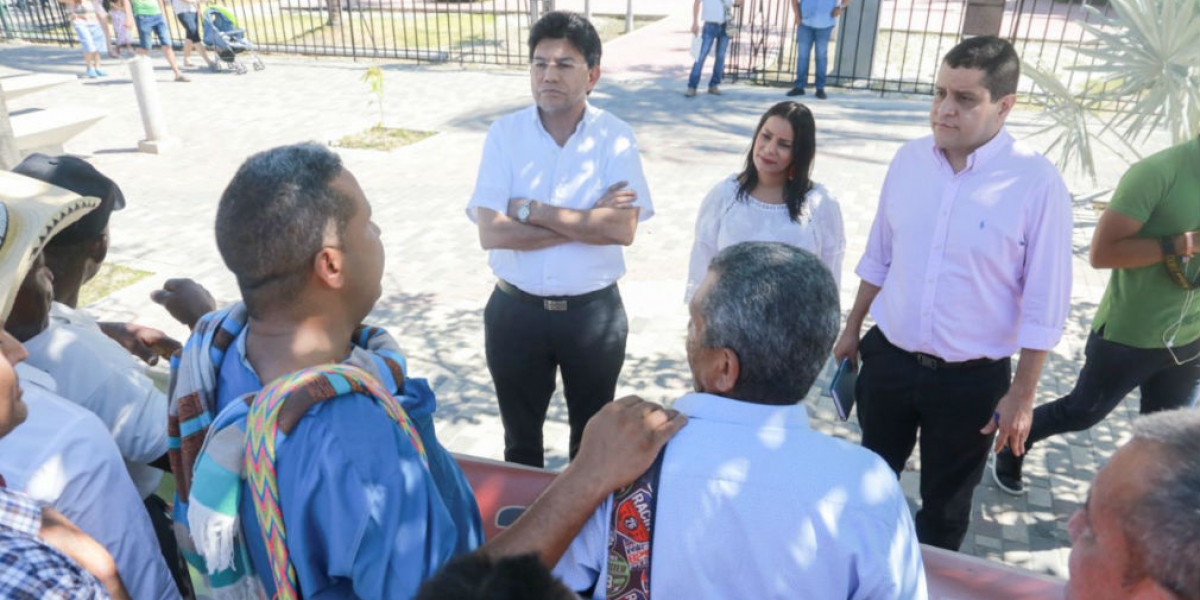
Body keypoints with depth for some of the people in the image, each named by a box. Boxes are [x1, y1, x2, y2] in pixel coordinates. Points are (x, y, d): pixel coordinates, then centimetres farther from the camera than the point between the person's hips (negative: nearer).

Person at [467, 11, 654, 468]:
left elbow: (623, 228, -21)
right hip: (516, 310, 1)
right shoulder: (504, 133, -7)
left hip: (594, 311, 0)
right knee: (520, 432, 21)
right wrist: (590, 220, -19)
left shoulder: (616, 137, -8)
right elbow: (491, 232, -17)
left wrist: (531, 210, -19)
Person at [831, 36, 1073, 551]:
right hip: (889, 358, 4)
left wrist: (1022, 394, -10)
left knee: (945, 501, 18)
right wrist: (852, 328, 13)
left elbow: (1044, 303, -13)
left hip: (971, 378, -3)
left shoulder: (1037, 183, -17)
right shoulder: (909, 159, -4)